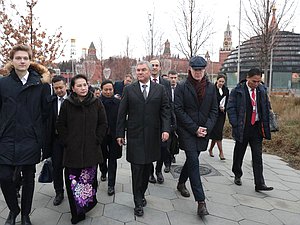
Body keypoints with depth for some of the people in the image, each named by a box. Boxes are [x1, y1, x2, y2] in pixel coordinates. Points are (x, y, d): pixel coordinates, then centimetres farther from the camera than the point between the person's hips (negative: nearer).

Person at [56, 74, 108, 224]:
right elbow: (60, 125, 7)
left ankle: (90, 202, 28)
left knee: (90, 178, 4)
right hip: (72, 151, 0)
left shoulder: (96, 103, 3)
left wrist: (97, 140, 0)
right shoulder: (67, 104, 2)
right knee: (72, 181, 2)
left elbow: (103, 124, 6)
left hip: (91, 150, 0)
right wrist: (67, 142, 0)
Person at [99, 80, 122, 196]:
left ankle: (111, 185, 15)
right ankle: (103, 172, 49)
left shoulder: (118, 102, -4)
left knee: (112, 160, 6)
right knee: (102, 157, 18)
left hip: (114, 136, -1)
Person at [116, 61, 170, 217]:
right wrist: (120, 133, 0)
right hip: (135, 135, -1)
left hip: (152, 135, 2)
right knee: (137, 168, 0)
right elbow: (122, 113, 3)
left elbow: (165, 110, 3)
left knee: (147, 167, 12)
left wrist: (166, 129, -9)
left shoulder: (159, 89, 5)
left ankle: (142, 194, 32)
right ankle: (138, 202, 13)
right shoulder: (129, 90, 3)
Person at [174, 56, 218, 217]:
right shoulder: (182, 87, -5)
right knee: (194, 161, -9)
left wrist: (207, 128, -7)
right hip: (186, 131, -4)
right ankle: (201, 202, -4)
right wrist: (195, 128, -13)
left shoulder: (210, 87, 6)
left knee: (192, 159, 15)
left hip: (204, 131, 4)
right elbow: (179, 110, -9)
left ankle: (181, 183, 41)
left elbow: (214, 110, 7)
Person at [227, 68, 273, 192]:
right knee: (239, 153, 13)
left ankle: (259, 184, 7)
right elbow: (230, 108, -8)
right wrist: (236, 125, -14)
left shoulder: (262, 90, 4)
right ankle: (237, 175, 34)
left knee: (257, 156, 2)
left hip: (257, 128, 3)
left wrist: (265, 125, 5)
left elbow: (267, 107, 13)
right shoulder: (238, 91, -9)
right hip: (243, 128, -3)